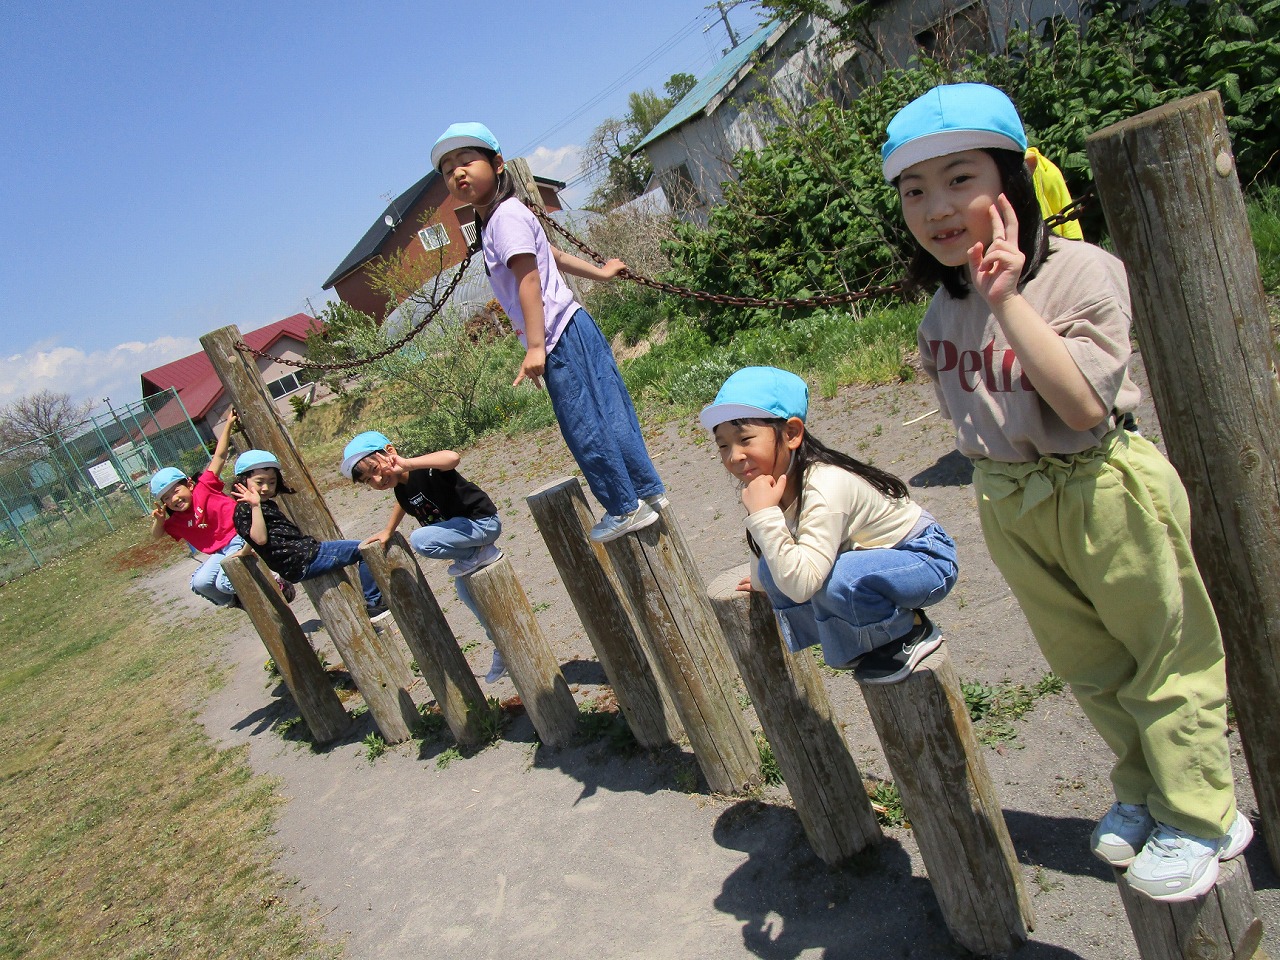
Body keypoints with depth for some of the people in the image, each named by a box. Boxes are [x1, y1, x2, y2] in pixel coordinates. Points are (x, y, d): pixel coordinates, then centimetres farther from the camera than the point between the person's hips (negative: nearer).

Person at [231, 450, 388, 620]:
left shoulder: (268, 504, 19)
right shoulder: (243, 510, -9)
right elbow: (260, 538, -23)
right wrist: (255, 505, -28)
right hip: (301, 562, -10)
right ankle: (373, 603, -6)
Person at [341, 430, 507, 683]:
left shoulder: (426, 470, -23)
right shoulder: (400, 490, 3)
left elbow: (452, 458, -46)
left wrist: (407, 464, -43)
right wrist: (387, 532, 24)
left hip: (482, 522, -10)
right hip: (463, 535, 10)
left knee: (420, 540, -28)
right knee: (465, 590, 18)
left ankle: (483, 554, -9)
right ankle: (502, 646, 34)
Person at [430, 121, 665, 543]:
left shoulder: (505, 215, -12)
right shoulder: (496, 219, 17)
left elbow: (529, 280, -22)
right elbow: (553, 253, 30)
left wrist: (535, 347, -28)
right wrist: (598, 272, 44)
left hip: (561, 337, -10)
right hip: (571, 332, 10)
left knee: (586, 427, -2)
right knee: (610, 414, 14)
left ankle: (625, 508, 9)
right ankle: (646, 490, 23)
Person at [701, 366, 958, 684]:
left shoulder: (825, 488, -34)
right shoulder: (770, 478, -10)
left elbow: (801, 585, -42)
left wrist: (764, 513, -42)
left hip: (927, 559, -8)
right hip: (869, 556, 8)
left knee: (832, 581, -35)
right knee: (771, 573, -7)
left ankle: (911, 632, -4)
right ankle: (869, 642, 8)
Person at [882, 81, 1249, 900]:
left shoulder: (1082, 271, -20)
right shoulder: (942, 305, -1)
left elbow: (1083, 406, -31)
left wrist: (1007, 297, -34)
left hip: (1105, 487, -6)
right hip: (1010, 503, 6)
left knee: (1162, 654, 11)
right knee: (1090, 667, 21)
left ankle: (1200, 817, 33)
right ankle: (1145, 793, 44)